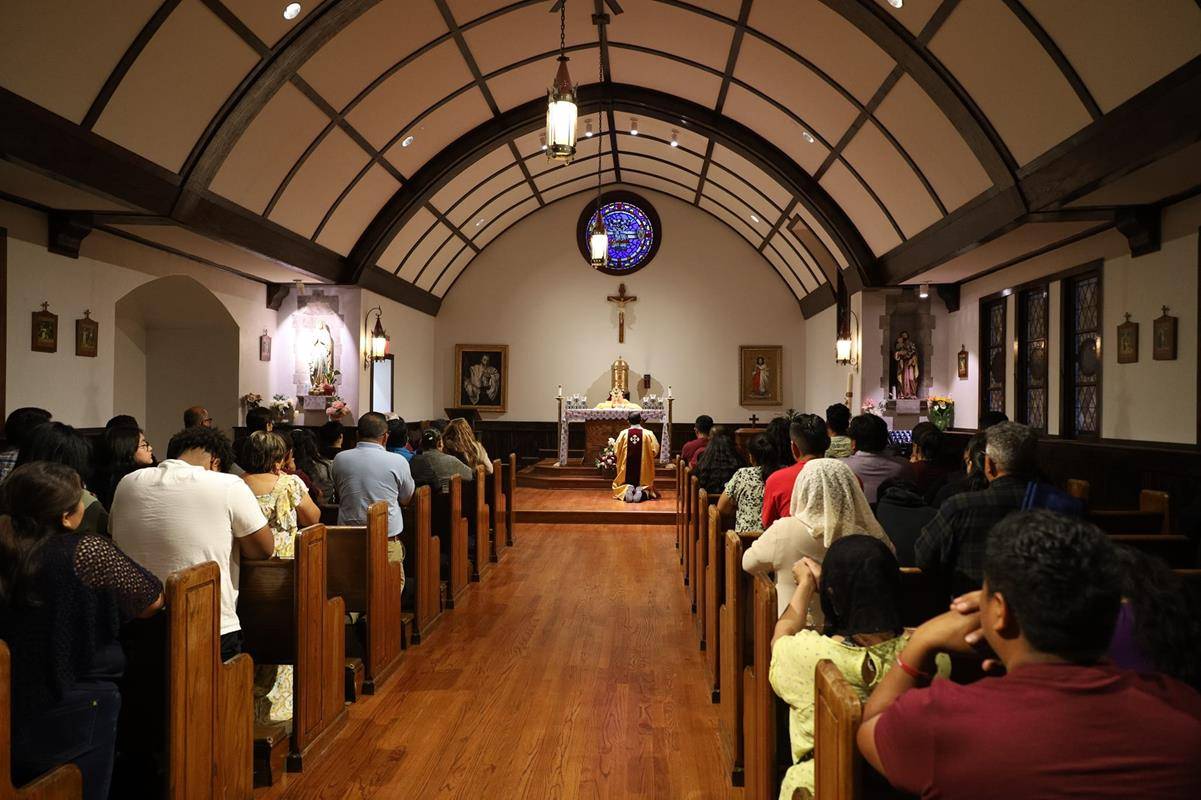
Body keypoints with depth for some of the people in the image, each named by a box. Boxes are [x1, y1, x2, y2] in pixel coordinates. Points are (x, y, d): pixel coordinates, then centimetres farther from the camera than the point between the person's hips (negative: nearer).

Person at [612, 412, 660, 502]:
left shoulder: (623, 433, -3)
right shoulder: (648, 434, -6)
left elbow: (616, 450, 3)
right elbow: (655, 450, -4)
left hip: (627, 468, 1)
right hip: (643, 470, -1)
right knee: (645, 487, 14)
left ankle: (627, 490, -22)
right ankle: (641, 492, -21)